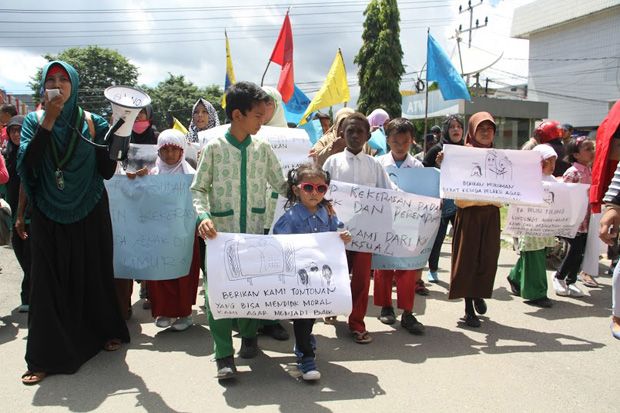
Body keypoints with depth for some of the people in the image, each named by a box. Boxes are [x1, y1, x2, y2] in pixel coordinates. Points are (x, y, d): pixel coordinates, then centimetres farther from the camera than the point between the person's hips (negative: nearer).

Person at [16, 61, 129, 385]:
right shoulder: (34, 121, 1)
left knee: (94, 274, 11)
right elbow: (27, 164, -16)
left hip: (90, 214, 0)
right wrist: (48, 121, -18)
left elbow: (107, 171, -5)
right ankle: (45, 356, 11)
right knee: (49, 280, 2)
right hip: (49, 216, 0)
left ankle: (105, 331, 33)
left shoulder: (92, 122, -1)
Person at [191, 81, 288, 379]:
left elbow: (281, 185, 11)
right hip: (221, 231, -2)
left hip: (254, 230, 3)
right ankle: (224, 355, 6)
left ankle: (249, 335, 35)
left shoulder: (263, 149, 5)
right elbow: (198, 189, -1)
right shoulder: (215, 148, -3)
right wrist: (203, 216, -19)